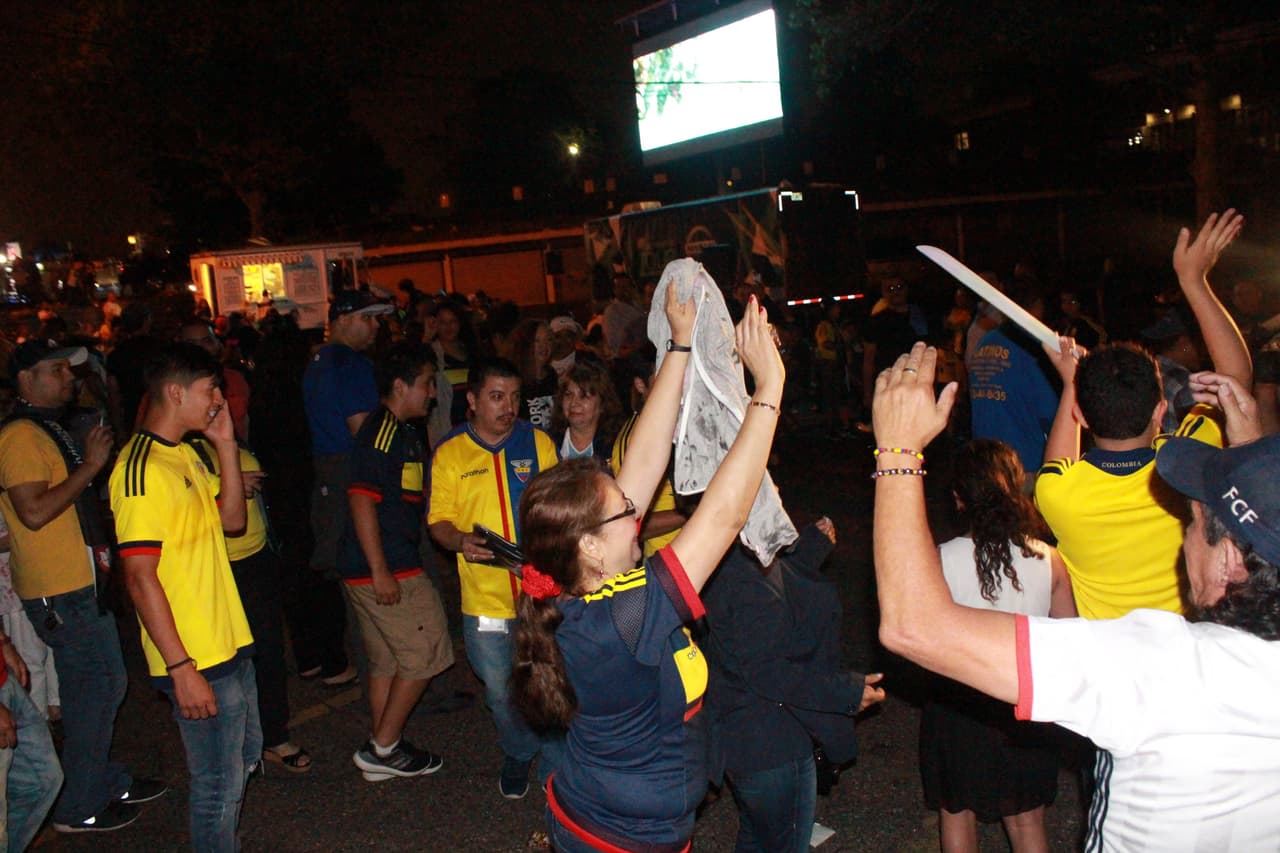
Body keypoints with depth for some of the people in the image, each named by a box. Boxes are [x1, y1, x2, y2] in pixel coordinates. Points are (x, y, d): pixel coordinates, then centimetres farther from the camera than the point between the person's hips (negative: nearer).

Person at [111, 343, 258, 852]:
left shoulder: (186, 454, 10)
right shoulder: (143, 470, -20)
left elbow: (231, 520, 10)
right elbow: (140, 579, -22)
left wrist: (226, 445, 2)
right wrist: (182, 668, -22)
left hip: (228, 643, 10)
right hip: (195, 660, -10)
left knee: (245, 755, 24)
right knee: (219, 785, 3)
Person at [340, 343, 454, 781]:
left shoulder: (401, 431, 15)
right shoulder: (383, 432, -16)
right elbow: (362, 499, -22)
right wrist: (381, 571, -23)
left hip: (388, 564, 10)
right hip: (383, 567, -10)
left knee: (388, 660, 15)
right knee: (425, 651, -2)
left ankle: (383, 750, 25)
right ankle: (384, 747, 8)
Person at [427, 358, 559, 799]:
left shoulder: (537, 441, 1)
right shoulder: (449, 453, 1)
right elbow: (438, 521, 2)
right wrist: (460, 540, -19)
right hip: (485, 597, 1)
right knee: (500, 691, 16)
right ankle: (518, 753, 44)